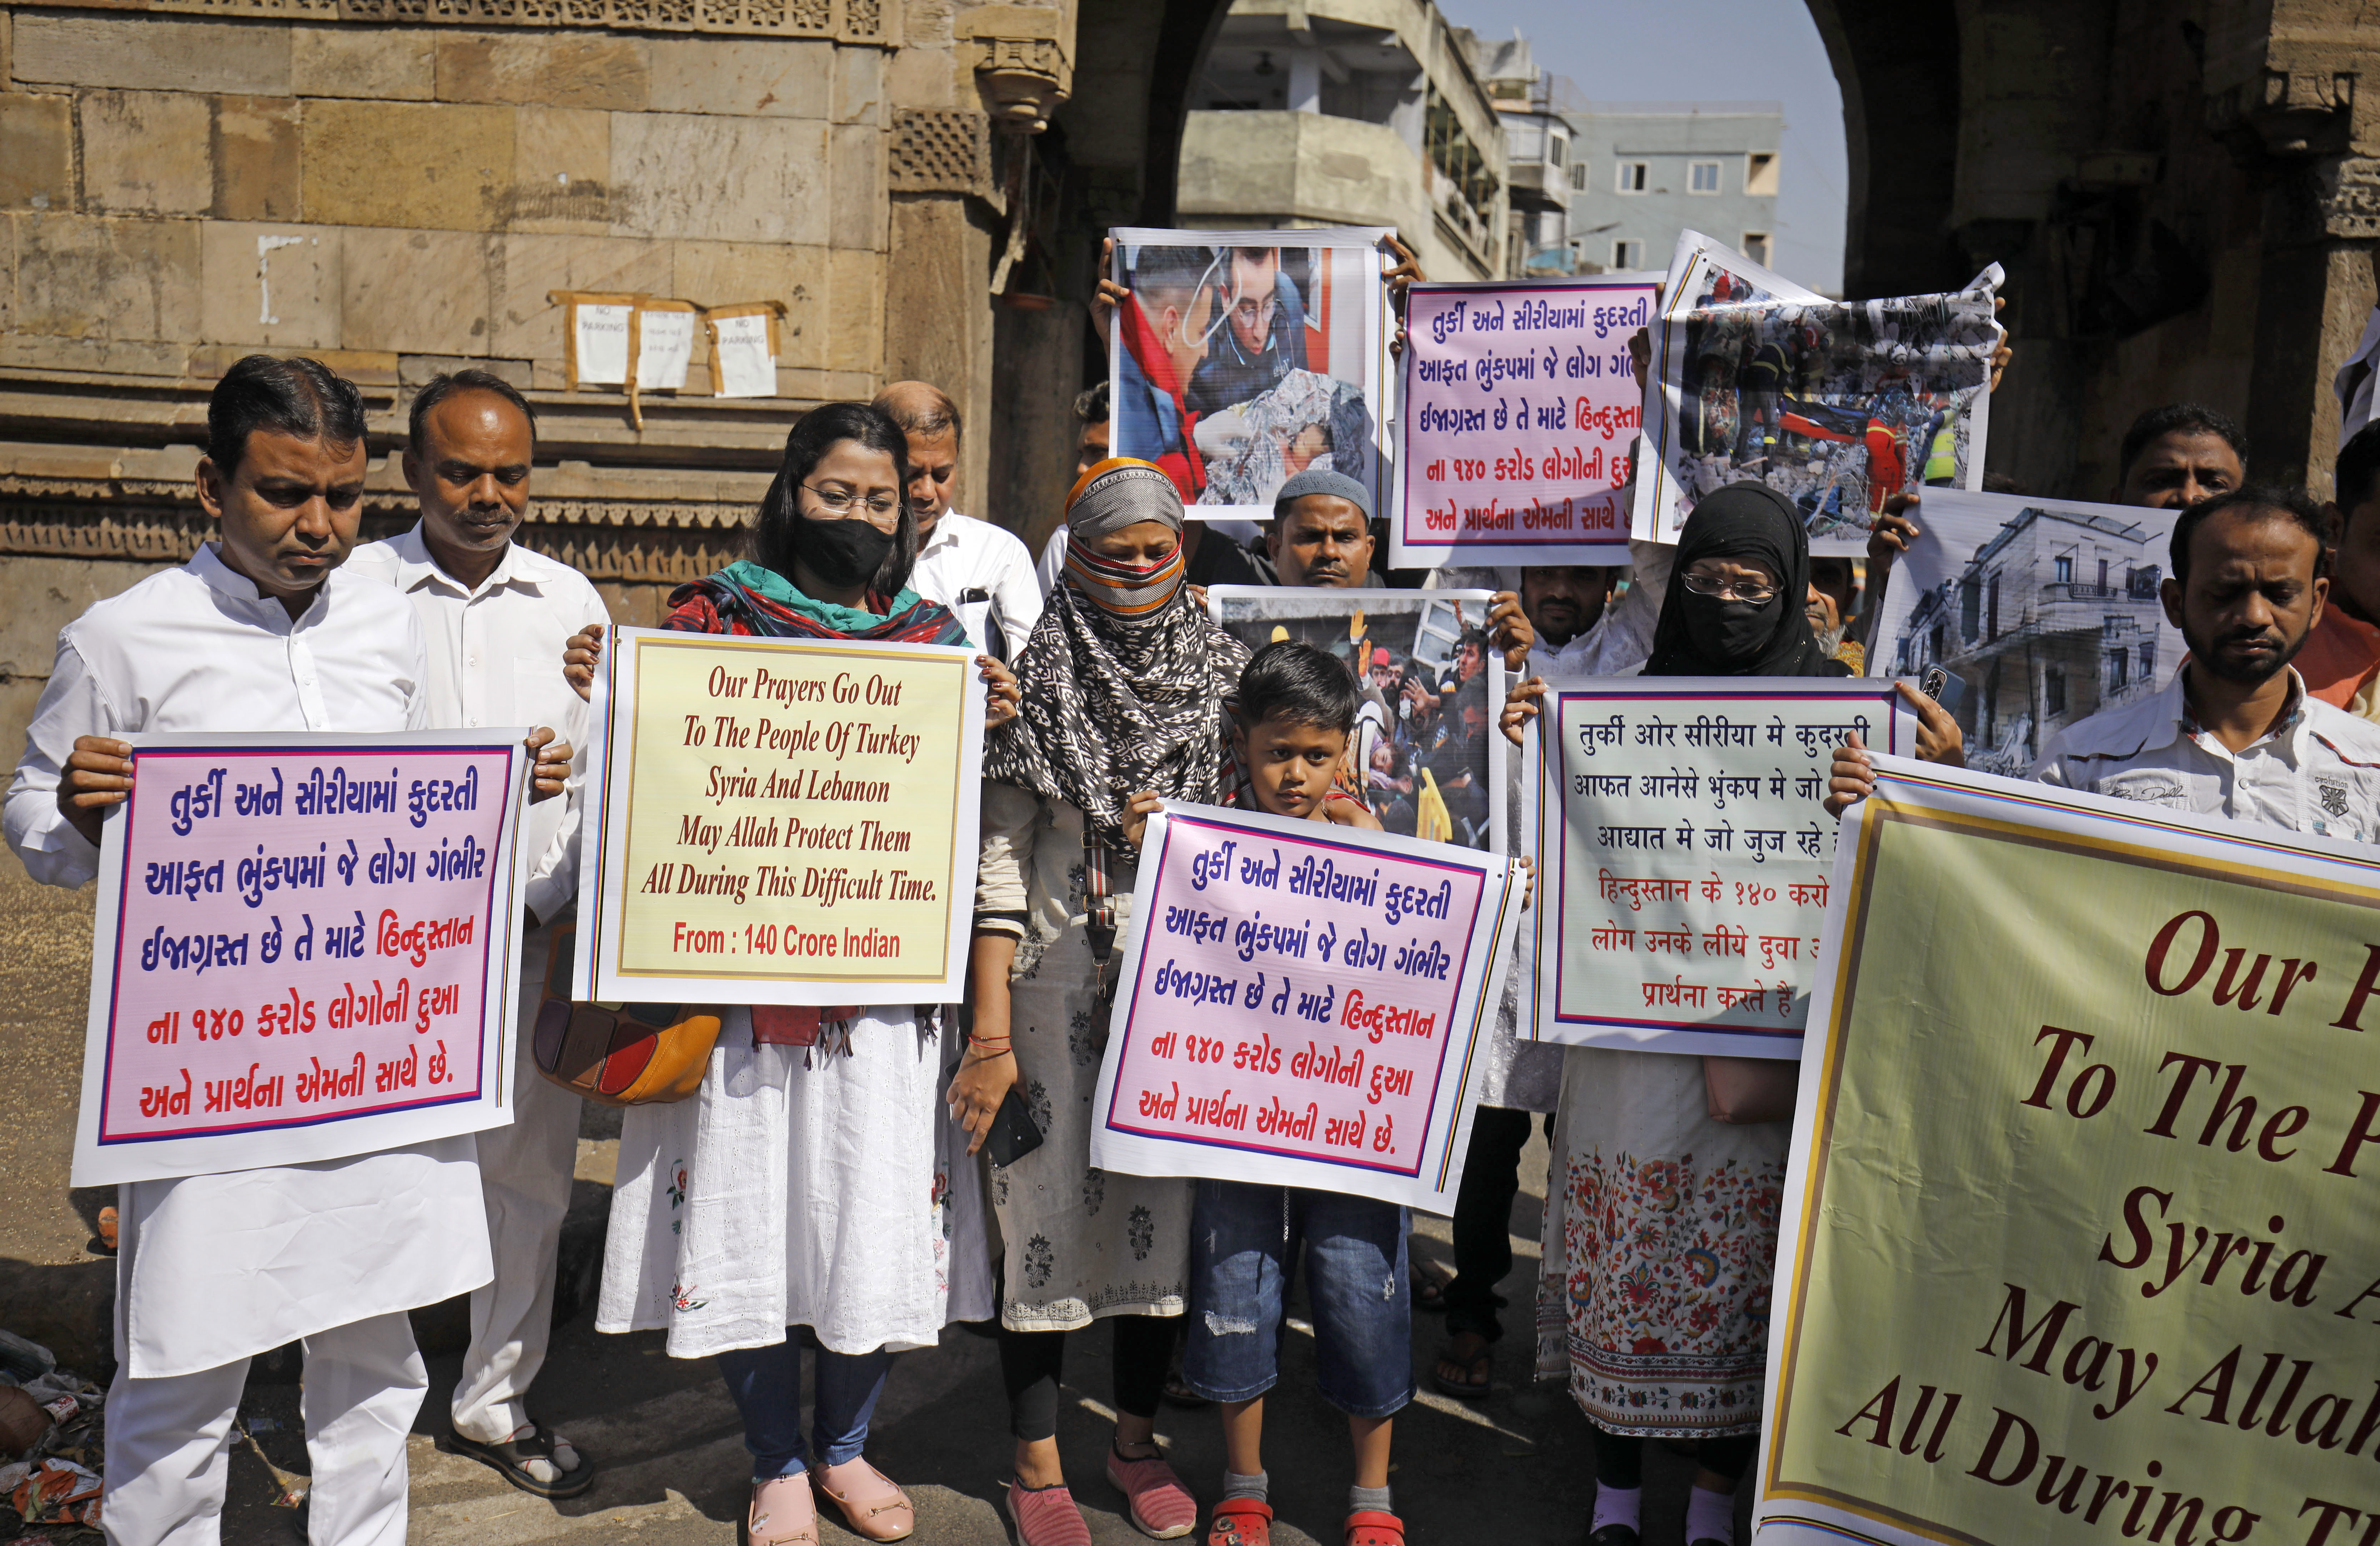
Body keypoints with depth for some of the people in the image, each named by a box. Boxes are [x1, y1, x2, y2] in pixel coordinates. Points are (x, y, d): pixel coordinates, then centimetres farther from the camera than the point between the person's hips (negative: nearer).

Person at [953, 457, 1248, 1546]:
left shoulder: (1220, 677, 6)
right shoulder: (1036, 682, -3)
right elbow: (997, 863, -5)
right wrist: (991, 1034, -10)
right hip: (1056, 992, -2)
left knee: (1164, 1209, 11)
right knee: (1048, 1213, 4)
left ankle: (1137, 1442, 31)